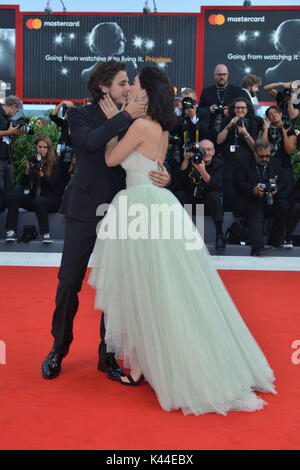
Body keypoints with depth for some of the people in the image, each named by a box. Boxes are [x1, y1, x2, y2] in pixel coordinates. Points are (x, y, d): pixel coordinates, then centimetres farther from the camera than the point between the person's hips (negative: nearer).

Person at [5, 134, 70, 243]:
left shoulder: (56, 162, -4)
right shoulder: (32, 160, 8)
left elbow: (54, 185, -9)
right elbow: (24, 184, 7)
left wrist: (41, 174, -22)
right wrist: (27, 171, -12)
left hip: (52, 199, -4)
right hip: (34, 197, 5)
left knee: (38, 201, -35)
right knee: (14, 197, -18)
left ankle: (46, 234, -32)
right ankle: (11, 232, -24)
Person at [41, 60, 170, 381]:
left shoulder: (131, 120, 8)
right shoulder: (80, 115, 1)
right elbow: (90, 141, -21)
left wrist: (164, 176, -19)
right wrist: (124, 117, -20)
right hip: (85, 210, -3)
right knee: (69, 282, 3)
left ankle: (107, 355, 20)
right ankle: (59, 349, 23)